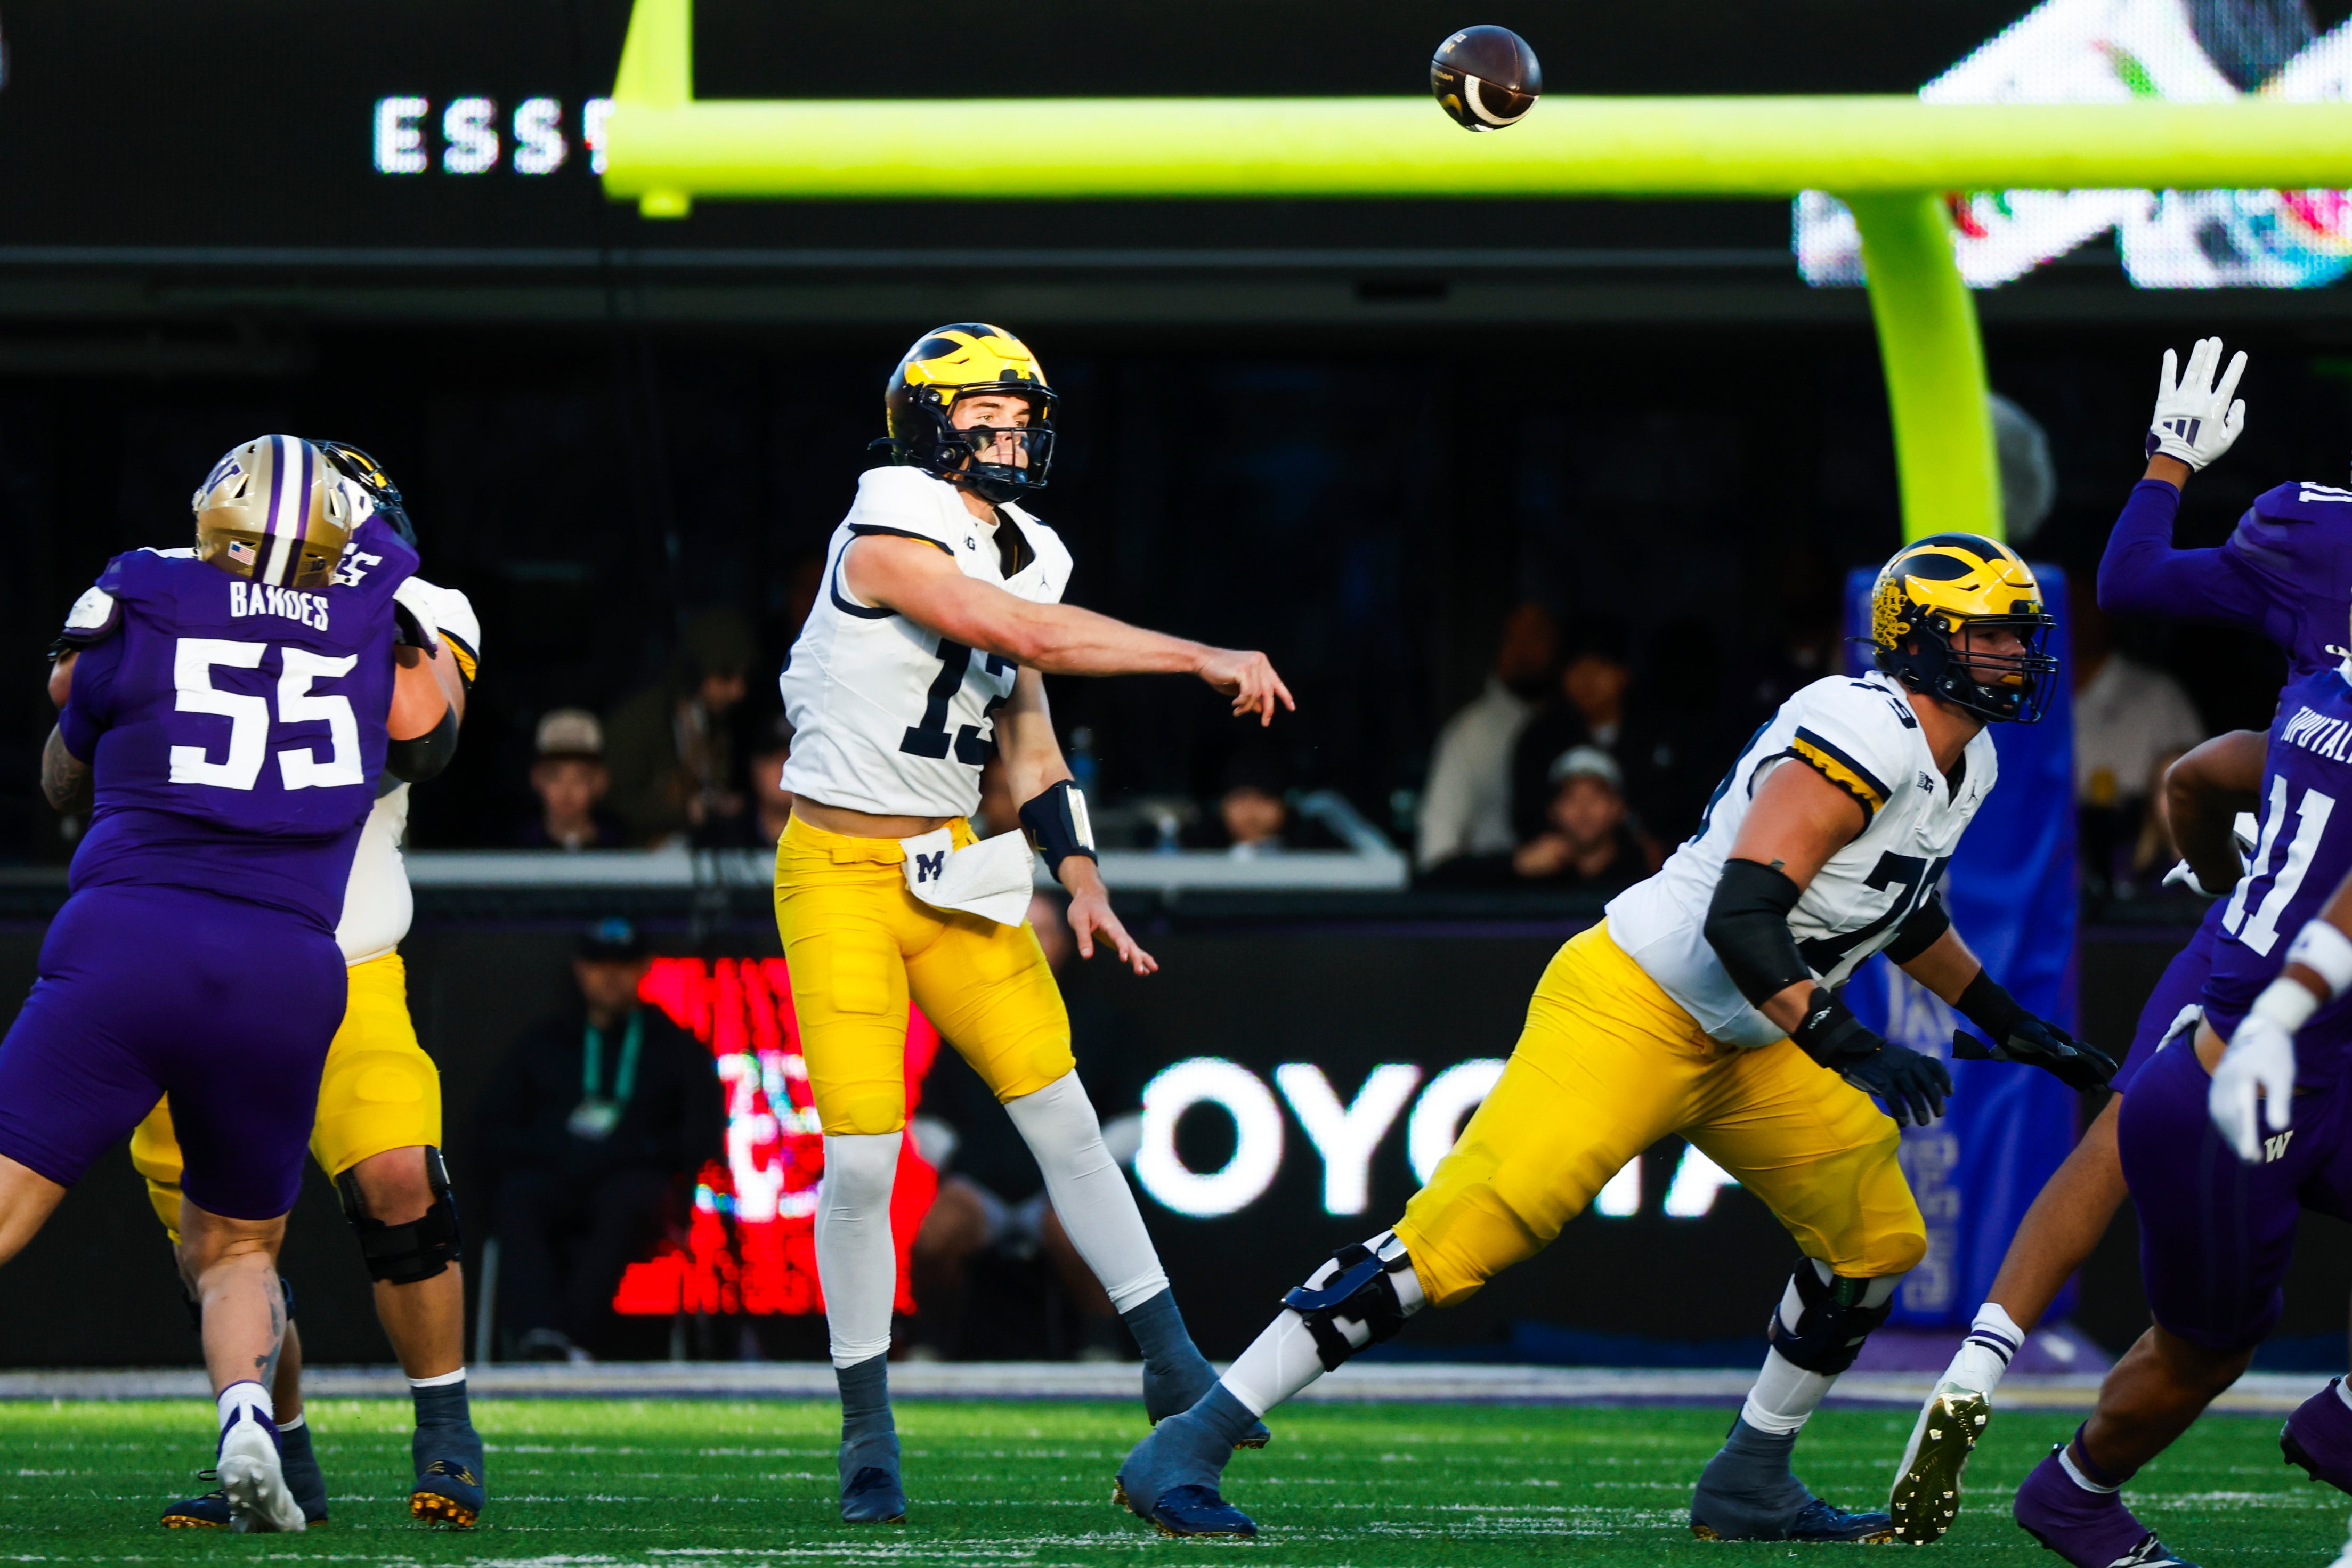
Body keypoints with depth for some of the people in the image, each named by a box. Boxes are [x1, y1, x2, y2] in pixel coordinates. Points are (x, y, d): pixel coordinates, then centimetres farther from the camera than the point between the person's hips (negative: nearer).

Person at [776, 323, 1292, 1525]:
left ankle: (1172, 1367, 11)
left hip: (950, 871, 7)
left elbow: (1028, 737, 14)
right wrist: (1208, 661, -24)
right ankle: (868, 1436, 6)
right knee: (860, 1157, -7)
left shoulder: (1017, 557, 7)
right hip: (842, 875, -7)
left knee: (1065, 1122, 3)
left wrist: (1081, 881, 4)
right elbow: (1038, 637, -26)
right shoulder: (889, 544, -17)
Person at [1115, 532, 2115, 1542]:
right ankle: (1186, 1450, -16)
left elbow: (1902, 907, 30)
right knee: (1463, 1231, -18)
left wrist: (2008, 1024, 34)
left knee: (1876, 1243, 10)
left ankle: (1750, 1490, 24)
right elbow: (1741, 917, -31)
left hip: (1742, 1045, 10)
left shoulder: (1964, 766, 9)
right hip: (1631, 1010, -10)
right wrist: (1846, 1050, -36)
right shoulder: (1870, 734, -23)